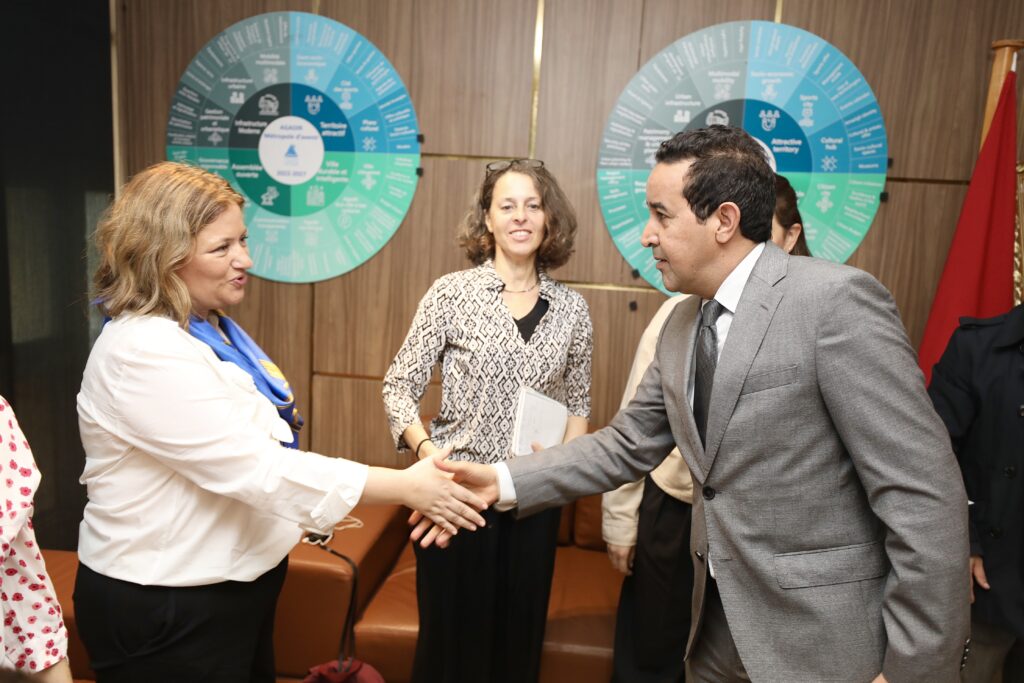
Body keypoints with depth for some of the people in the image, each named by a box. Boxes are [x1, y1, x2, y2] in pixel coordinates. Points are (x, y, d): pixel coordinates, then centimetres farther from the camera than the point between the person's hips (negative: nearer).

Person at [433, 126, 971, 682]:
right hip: (719, 621, 7)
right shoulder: (680, 327, 5)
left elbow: (924, 493, -19)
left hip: (821, 637, -7)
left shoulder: (836, 299, -19)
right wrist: (503, 482, -4)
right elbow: (627, 445, 6)